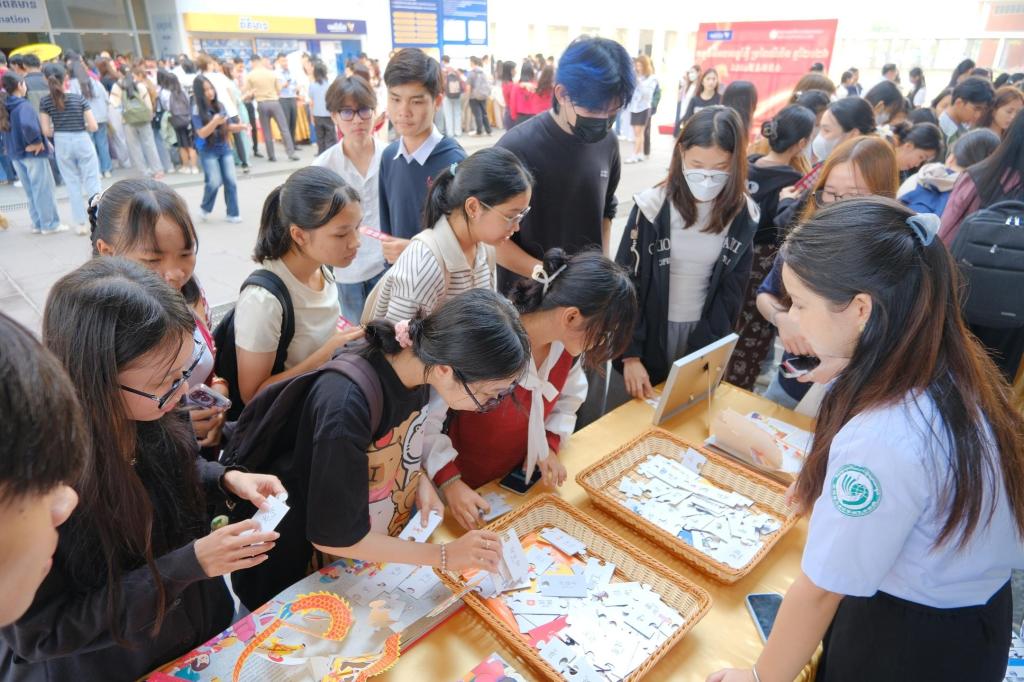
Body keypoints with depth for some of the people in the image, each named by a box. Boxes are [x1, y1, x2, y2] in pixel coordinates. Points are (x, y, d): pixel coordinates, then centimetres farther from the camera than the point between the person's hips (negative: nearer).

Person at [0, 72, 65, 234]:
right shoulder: (24, 105, -18)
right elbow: (27, 125, -36)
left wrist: (13, 146, 13)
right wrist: (36, 141, -21)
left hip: (15, 154, 8)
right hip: (33, 153, -8)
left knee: (30, 191, 16)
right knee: (44, 190, 3)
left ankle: (38, 224, 23)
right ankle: (50, 224, 8)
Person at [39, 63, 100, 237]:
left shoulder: (45, 101, 0)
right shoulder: (79, 98, -4)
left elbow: (46, 131, -3)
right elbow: (93, 126, -8)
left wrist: (59, 130, 17)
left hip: (62, 144, 2)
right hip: (82, 142, -2)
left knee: (72, 184, 10)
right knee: (92, 182, 3)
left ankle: (81, 224, 12)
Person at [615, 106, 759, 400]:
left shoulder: (743, 215, -7)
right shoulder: (653, 206, -16)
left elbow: (731, 294, -1)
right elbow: (627, 282, -11)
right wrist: (630, 354, -13)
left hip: (701, 334, 2)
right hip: (646, 330, -2)